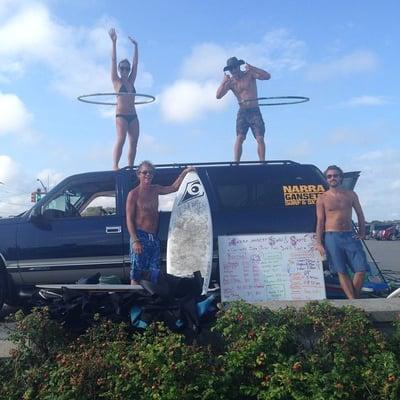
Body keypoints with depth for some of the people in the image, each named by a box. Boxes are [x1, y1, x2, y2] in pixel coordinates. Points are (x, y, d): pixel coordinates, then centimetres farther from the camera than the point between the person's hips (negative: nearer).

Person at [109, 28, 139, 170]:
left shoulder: (131, 82, 18)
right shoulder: (116, 81, 7)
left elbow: (135, 64, 19)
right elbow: (113, 61, 2)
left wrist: (135, 46, 19)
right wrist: (114, 42, -2)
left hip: (133, 116, 5)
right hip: (121, 114, -5)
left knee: (133, 142, -2)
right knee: (121, 140, -20)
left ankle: (130, 167, -1)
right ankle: (115, 165, -24)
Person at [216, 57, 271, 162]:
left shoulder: (250, 74, 0)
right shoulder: (230, 81, 6)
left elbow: (267, 76, -14)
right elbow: (218, 96, -2)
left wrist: (252, 68, -24)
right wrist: (223, 83, -15)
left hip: (255, 111, -1)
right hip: (242, 113, 1)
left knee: (260, 138, -8)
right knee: (239, 138, -14)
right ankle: (236, 164, -18)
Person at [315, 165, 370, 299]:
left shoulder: (350, 195, 9)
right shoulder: (322, 198, 2)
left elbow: (360, 214, 16)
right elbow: (320, 221, 0)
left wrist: (362, 233, 7)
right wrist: (319, 243, -5)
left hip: (350, 236, 3)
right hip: (332, 237, -2)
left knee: (361, 270, -6)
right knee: (342, 272, -3)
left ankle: (354, 299, 10)